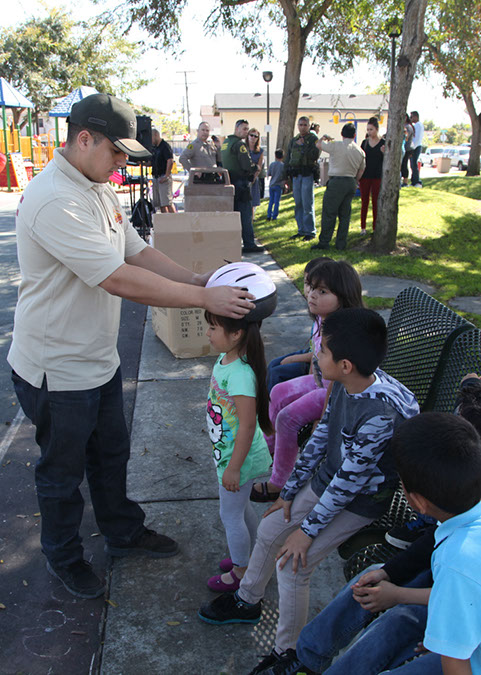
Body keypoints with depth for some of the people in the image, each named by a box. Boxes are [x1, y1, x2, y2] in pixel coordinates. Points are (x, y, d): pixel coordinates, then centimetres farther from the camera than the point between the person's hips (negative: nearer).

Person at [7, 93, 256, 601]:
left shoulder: (97, 188, 5)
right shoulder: (54, 201, -28)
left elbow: (137, 251, 7)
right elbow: (120, 279, -34)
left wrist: (201, 281, -7)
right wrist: (204, 298, -29)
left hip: (98, 359, 9)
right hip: (57, 372, -9)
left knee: (111, 454, 24)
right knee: (63, 470, 14)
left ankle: (124, 533, 47)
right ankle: (62, 557, 39)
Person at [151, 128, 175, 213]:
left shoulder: (165, 146, -9)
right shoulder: (154, 147, 17)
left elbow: (170, 161, -18)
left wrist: (166, 176, -20)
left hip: (163, 177, -9)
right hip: (155, 177, 9)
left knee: (167, 202, -12)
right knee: (159, 203, 8)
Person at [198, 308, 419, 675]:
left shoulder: (381, 413, -36)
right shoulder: (345, 384, -12)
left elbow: (349, 479, -27)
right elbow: (321, 436, 0)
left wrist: (309, 528, -16)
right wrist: (290, 491, 6)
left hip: (359, 499, -8)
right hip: (326, 480, 8)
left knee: (293, 565, -10)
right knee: (269, 529, 14)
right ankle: (247, 602, 40)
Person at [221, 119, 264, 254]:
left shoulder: (225, 142, 17)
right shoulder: (239, 144, -13)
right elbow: (247, 165, -20)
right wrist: (255, 169, 2)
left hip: (229, 181, 9)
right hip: (240, 182, -9)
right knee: (246, 214, -6)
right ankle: (249, 244, -4)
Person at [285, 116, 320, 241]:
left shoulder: (313, 139, -1)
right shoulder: (293, 140, 17)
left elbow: (315, 156, -16)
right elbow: (288, 158, 21)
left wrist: (303, 145, -14)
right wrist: (286, 175, 15)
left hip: (308, 174, -6)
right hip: (296, 175, 6)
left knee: (307, 204, -8)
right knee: (298, 204, 8)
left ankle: (310, 231, -3)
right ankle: (301, 230, 16)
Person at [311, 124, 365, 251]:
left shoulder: (336, 145, -9)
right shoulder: (360, 151, 9)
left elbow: (319, 145, 5)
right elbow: (361, 171, 16)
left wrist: (324, 137, 26)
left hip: (337, 181, -6)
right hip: (351, 183, 6)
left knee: (329, 213, -1)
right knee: (345, 214, 10)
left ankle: (324, 242, 1)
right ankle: (341, 244, 11)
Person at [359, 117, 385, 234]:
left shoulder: (383, 143, -2)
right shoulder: (364, 142, 6)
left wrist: (384, 153, -19)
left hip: (377, 177, -2)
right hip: (365, 176, 2)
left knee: (376, 203, 3)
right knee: (364, 202, 6)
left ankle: (376, 228, 11)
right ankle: (363, 227, 15)